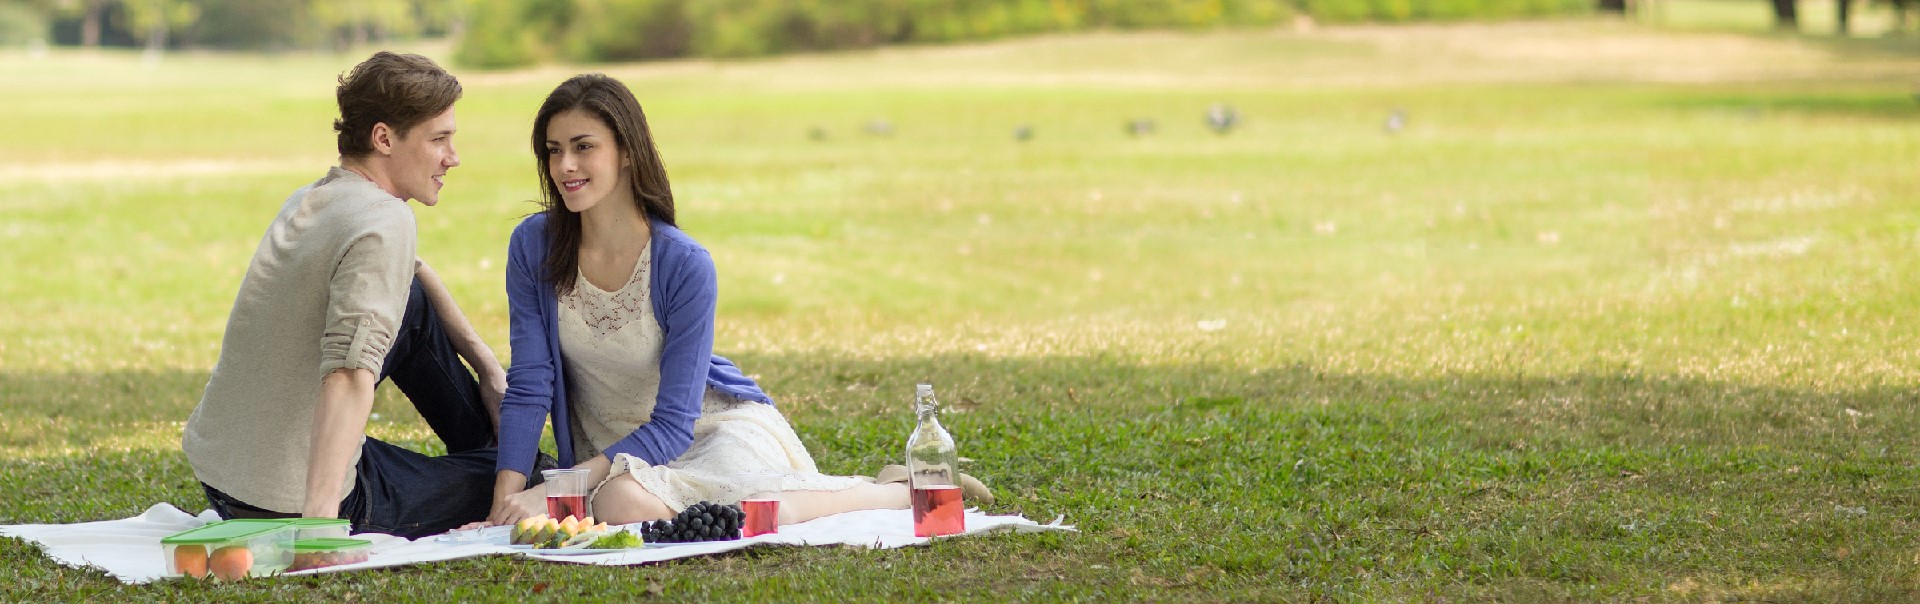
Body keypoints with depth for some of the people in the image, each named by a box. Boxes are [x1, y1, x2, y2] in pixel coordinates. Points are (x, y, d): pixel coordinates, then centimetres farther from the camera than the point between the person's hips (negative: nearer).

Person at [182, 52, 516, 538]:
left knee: (414, 300, 22)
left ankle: (489, 440, 33)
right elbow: (351, 372, -35)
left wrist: (487, 367, 27)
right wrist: (320, 517, -45)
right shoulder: (384, 223, -20)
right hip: (292, 504, -9)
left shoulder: (310, 200, 9)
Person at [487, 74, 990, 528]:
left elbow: (673, 421, -18)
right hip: (610, 458, 3)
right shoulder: (532, 246, -8)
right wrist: (504, 505, -20)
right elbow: (528, 388, -6)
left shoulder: (685, 265, -19)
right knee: (619, 503, -35)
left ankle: (902, 492, -8)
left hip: (712, 425, -3)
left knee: (742, 509, -39)